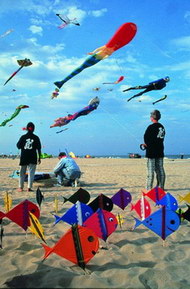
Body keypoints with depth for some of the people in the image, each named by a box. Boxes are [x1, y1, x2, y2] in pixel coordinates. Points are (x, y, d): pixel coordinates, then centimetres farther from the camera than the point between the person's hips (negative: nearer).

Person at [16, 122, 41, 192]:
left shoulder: (23, 137, -1)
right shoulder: (36, 138, -2)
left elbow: (18, 146, 2)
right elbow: (38, 149, -1)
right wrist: (39, 158, 5)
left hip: (23, 158, 1)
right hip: (33, 158, -1)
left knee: (22, 172, 12)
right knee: (31, 173, 1)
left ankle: (21, 187, 17)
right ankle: (29, 187, -5)